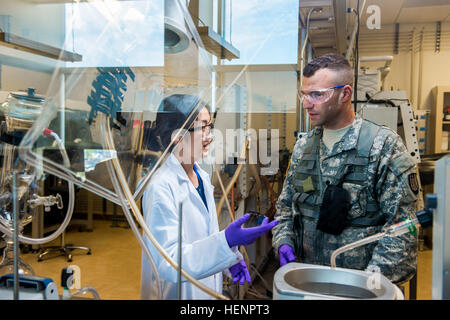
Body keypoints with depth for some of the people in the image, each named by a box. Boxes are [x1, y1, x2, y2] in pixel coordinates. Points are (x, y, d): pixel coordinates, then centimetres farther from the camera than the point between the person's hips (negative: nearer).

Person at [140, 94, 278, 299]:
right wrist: (226, 241, -38)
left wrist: (230, 258, -2)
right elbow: (168, 264, -28)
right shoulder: (161, 188, -25)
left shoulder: (202, 177, 2)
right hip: (176, 292, -7)